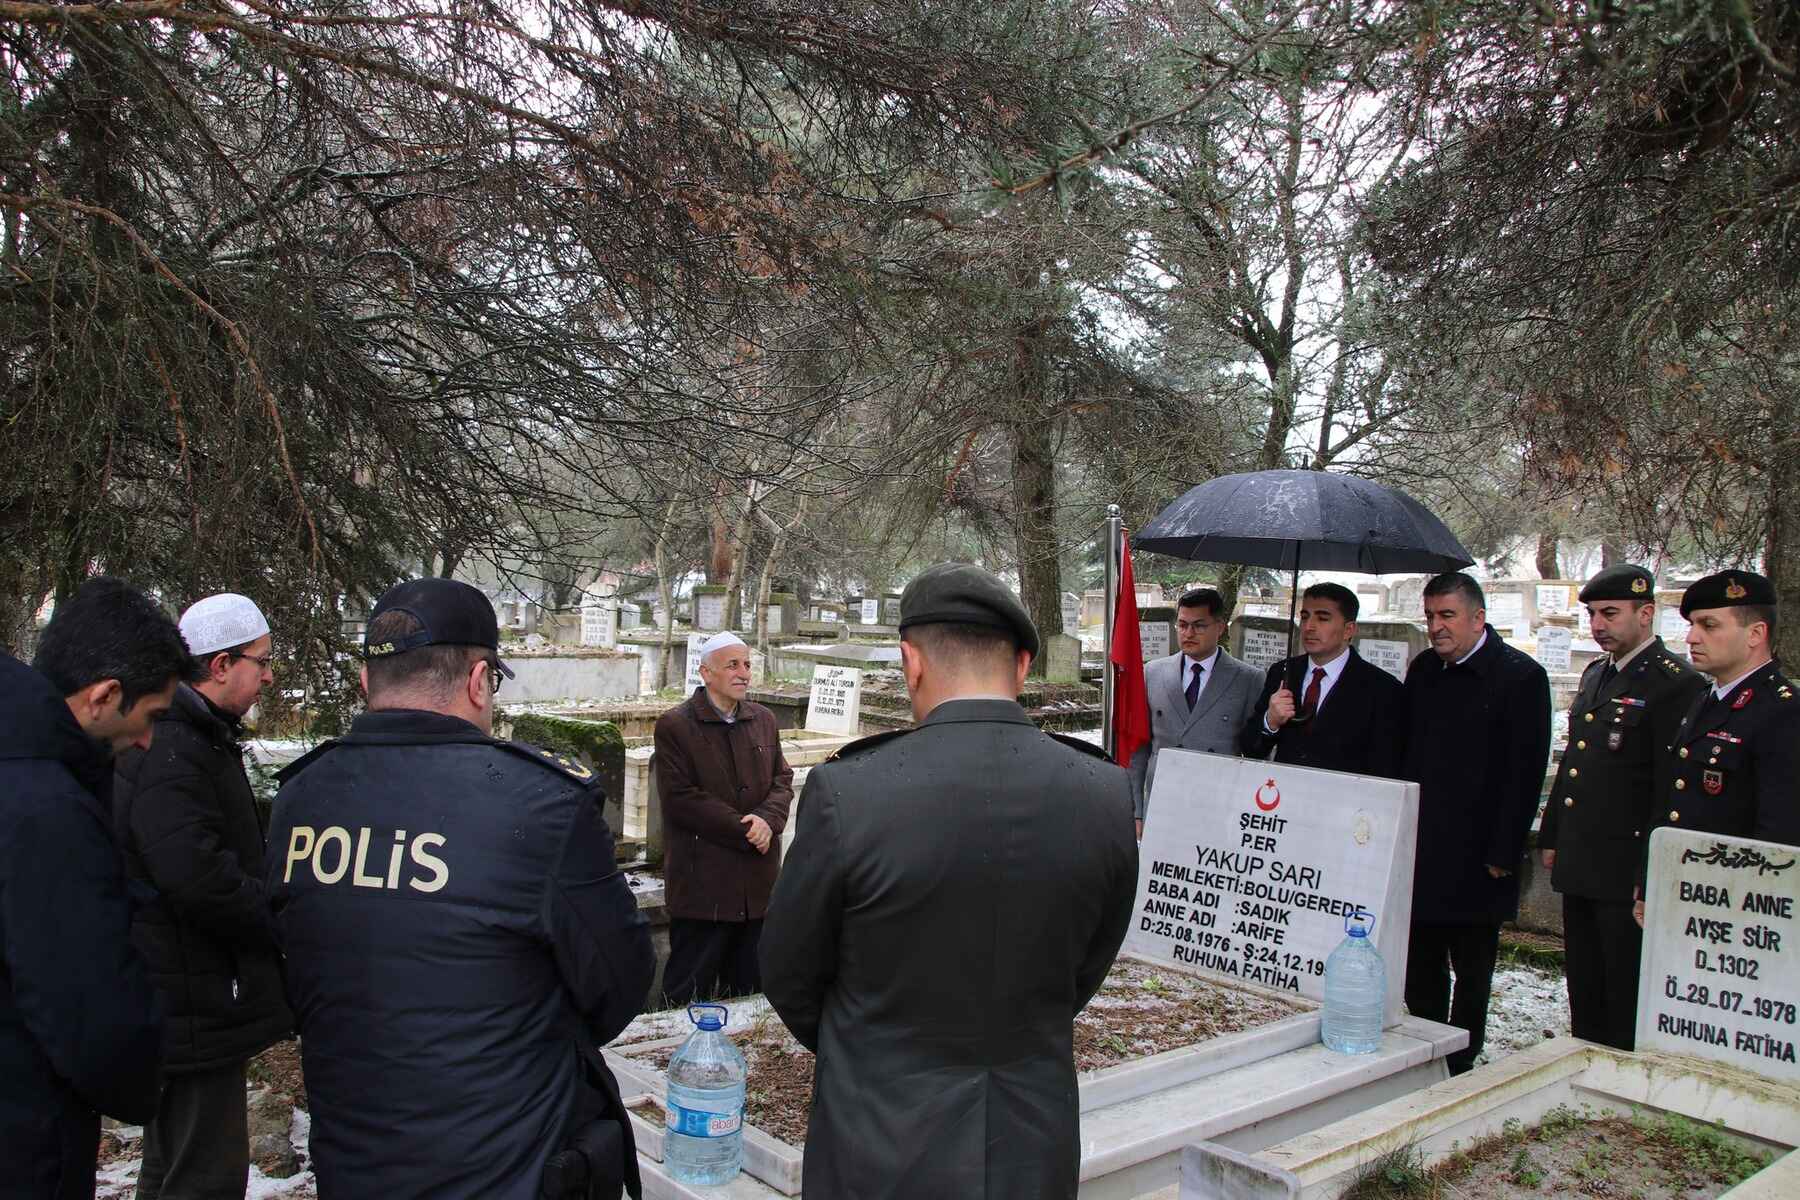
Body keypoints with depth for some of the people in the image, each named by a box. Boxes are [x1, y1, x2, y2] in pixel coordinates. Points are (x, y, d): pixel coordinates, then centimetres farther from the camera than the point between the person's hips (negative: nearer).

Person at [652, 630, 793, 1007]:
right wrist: (745, 830, -15)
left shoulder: (764, 720, 11)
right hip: (702, 882, -5)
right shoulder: (674, 726, -8)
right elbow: (680, 799, -14)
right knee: (690, 993, 4)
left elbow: (783, 780, 9)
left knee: (750, 986, 15)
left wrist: (767, 819, -13)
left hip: (757, 884, 6)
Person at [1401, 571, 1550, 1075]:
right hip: (1420, 853, 6)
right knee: (1420, 968, 12)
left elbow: (1525, 773, -12)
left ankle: (1460, 1068, 19)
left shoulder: (1520, 676, -9)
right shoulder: (1423, 670, 10)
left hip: (1476, 858, -5)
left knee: (1472, 972, 8)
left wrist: (1502, 854, -14)